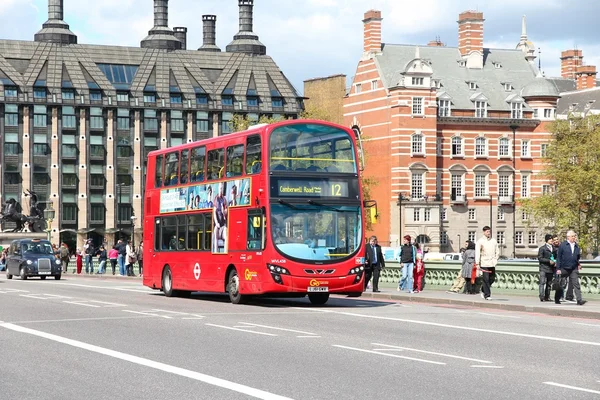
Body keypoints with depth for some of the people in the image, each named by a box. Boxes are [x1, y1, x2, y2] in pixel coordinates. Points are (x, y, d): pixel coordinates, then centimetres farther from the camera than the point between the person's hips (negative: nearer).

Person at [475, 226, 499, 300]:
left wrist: (495, 259, 7)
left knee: (492, 278, 9)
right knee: (486, 279, -6)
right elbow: (477, 253, -6)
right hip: (484, 263, -5)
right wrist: (477, 264, -13)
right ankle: (487, 295, -1)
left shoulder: (494, 241, 12)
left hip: (492, 263, 5)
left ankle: (483, 290, 30)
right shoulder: (480, 241, -2)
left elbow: (497, 251, 20)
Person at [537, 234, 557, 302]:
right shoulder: (542, 248, 0)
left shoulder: (554, 248, 15)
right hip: (544, 268, -5)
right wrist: (549, 261, -14)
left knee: (549, 284, 6)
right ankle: (541, 296, -18)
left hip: (551, 268, 5)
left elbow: (556, 257, 25)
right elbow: (540, 258, -6)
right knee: (542, 282, -13)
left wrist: (555, 262, 3)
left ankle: (547, 297, 10)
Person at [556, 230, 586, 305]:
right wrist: (558, 268, -7)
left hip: (574, 269, 3)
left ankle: (579, 300, -12)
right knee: (561, 285, 6)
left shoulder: (576, 246, 10)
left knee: (576, 284, -7)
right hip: (564, 268, -3)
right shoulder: (563, 245, -3)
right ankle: (557, 299, 22)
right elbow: (558, 257, -3)